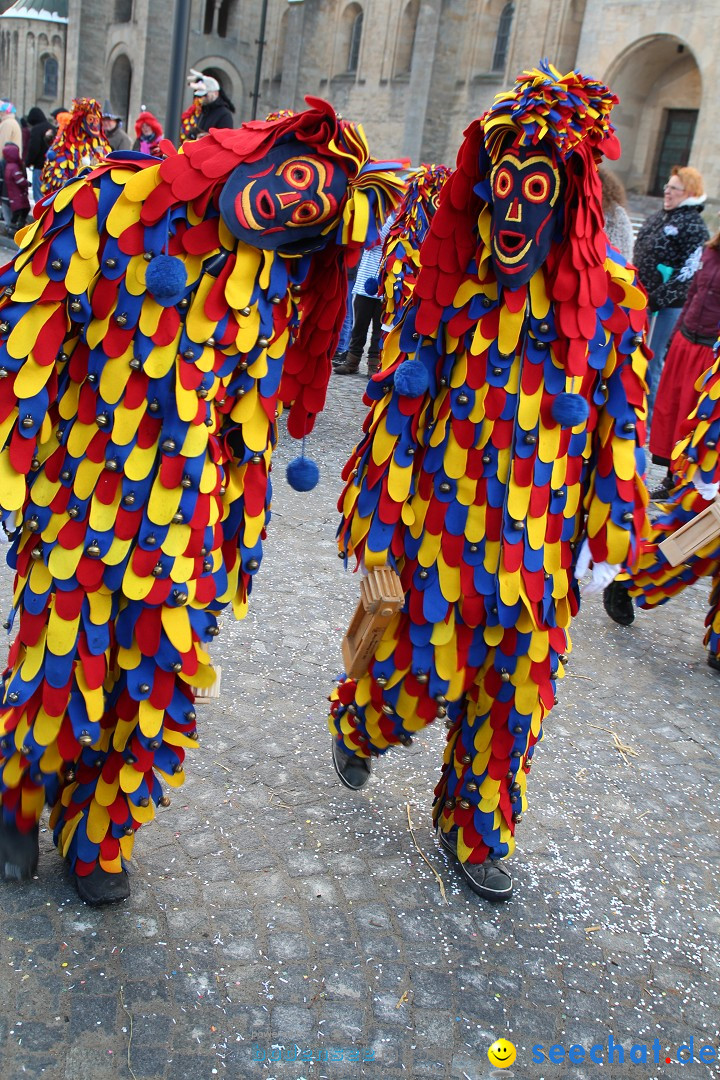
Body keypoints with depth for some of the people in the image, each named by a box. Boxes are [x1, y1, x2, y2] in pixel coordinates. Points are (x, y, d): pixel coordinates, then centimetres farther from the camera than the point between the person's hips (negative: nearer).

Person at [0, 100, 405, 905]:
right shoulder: (113, 204, -6)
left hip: (186, 523, 3)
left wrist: (242, 527, 12)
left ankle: (98, 837, 33)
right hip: (79, 501, -2)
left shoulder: (284, 278, 6)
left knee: (157, 687, 7)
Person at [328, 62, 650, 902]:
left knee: (515, 690, 11)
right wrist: (377, 522, -3)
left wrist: (610, 537, 2)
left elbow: (620, 422, 3)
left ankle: (477, 825, 35)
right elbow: (396, 399, -2)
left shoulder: (610, 296, -2)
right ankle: (357, 722, 41)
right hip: (438, 524, -1)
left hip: (539, 541, 2)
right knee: (421, 675, 5)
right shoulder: (446, 281, -4)